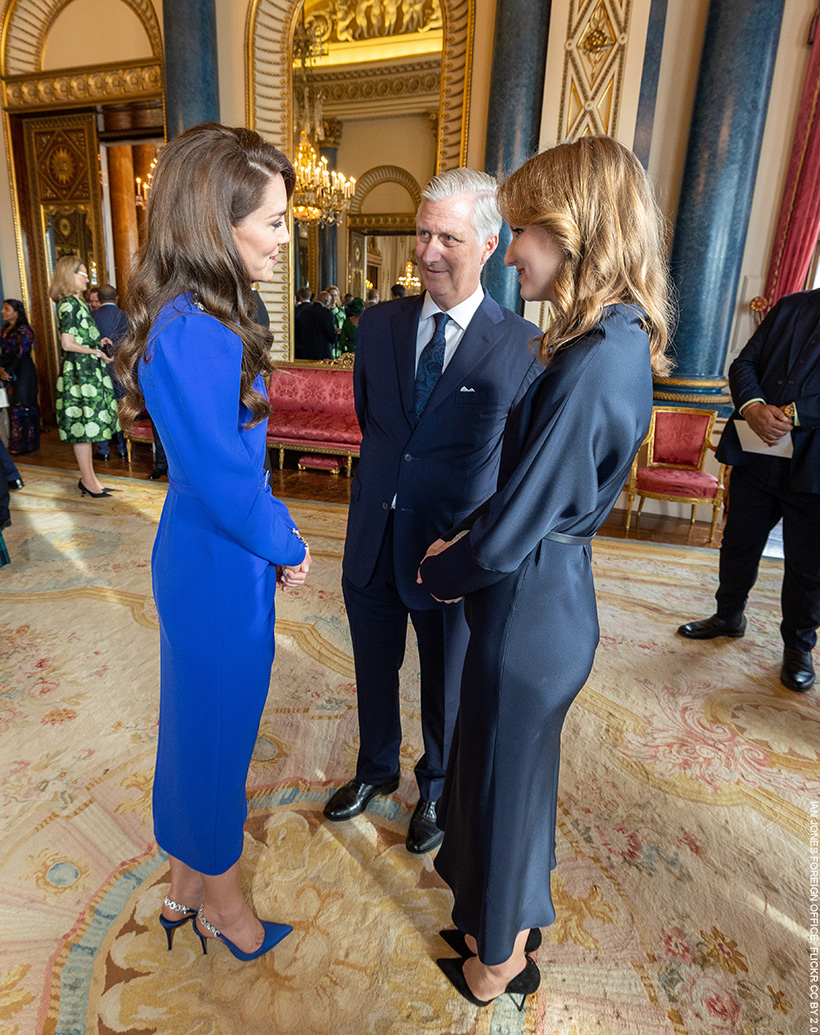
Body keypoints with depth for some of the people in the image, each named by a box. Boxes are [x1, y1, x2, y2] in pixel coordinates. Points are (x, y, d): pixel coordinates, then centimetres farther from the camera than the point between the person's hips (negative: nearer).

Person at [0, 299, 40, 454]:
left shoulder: (23, 330, -7)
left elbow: (20, 354, -12)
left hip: (23, 373, -7)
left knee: (22, 407, -4)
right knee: (14, 407, 6)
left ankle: (23, 444, 3)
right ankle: (16, 444, 10)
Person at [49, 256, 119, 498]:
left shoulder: (77, 303, 17)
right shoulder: (69, 304, -11)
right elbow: (67, 343, -17)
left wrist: (99, 342, 9)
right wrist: (96, 352, -9)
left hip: (89, 372, 9)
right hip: (79, 372, -9)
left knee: (86, 426, 11)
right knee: (83, 426, -4)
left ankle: (88, 479, 17)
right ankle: (89, 481, 3)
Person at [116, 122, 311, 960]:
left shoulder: (207, 320, 4)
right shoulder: (192, 338, -26)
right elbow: (226, 484, -24)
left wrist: (276, 527, 8)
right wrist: (285, 547, -8)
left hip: (206, 559, 9)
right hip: (218, 574, -9)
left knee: (198, 722, 24)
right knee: (217, 728, 13)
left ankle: (185, 885, 49)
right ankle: (220, 897, 42)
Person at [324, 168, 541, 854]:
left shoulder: (522, 346, -12)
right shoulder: (378, 325, 1)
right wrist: (377, 494, 12)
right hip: (372, 542, 4)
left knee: (447, 687, 18)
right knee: (374, 670, 22)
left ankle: (436, 791, 47)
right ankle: (377, 769, 51)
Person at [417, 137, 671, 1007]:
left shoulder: (592, 365, -27)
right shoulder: (619, 343, 3)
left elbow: (508, 535, -24)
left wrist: (442, 571, -5)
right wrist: (459, 538, 5)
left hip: (528, 609, -9)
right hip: (547, 590, 9)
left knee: (506, 774, 14)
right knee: (505, 765, 26)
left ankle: (499, 961, 45)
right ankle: (509, 918, 55)